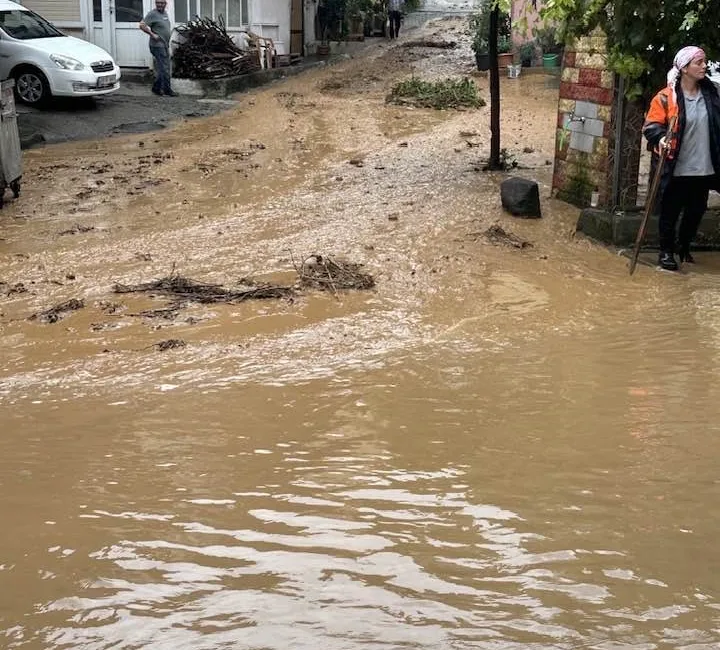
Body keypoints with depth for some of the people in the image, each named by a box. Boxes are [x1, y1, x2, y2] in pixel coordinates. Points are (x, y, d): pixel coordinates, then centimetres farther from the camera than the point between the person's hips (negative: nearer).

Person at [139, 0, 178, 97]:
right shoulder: (152, 14, -11)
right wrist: (152, 34, -19)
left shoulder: (165, 13, 14)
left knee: (162, 69, 12)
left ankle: (156, 88, 20)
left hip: (165, 45, 9)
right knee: (164, 69, -7)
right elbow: (142, 25, -17)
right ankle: (167, 90, 0)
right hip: (158, 46, -9)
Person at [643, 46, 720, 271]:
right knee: (670, 212, 5)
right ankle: (666, 252, 21)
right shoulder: (666, 97, -10)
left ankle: (685, 248, 36)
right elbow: (651, 125, -9)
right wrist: (661, 138, -28)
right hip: (675, 169, -5)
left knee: (696, 211, 15)